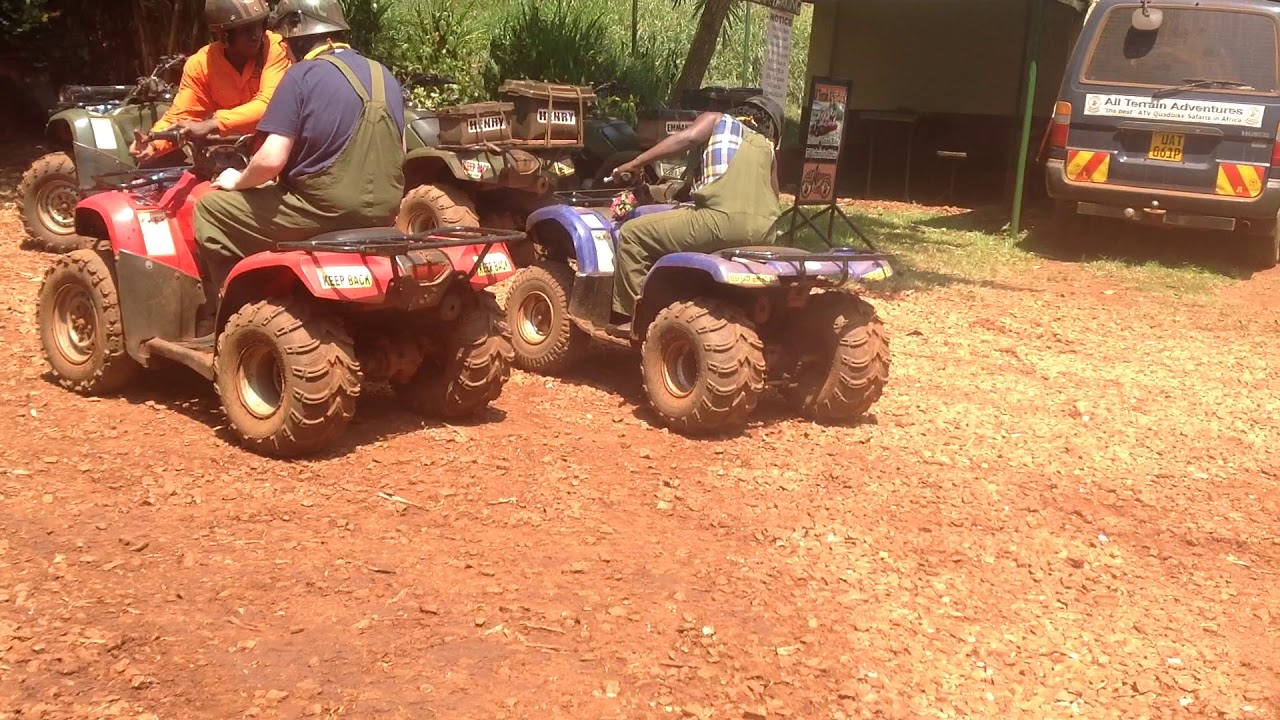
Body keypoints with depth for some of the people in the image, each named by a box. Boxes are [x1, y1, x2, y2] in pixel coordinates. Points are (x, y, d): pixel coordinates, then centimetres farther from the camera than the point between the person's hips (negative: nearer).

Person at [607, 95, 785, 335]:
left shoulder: (716, 120, 20)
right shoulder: (767, 148, 31)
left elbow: (688, 137, -1)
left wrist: (636, 163, 2)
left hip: (722, 218, -6)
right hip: (765, 233, 6)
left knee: (633, 233, 7)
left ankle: (634, 316, 3)